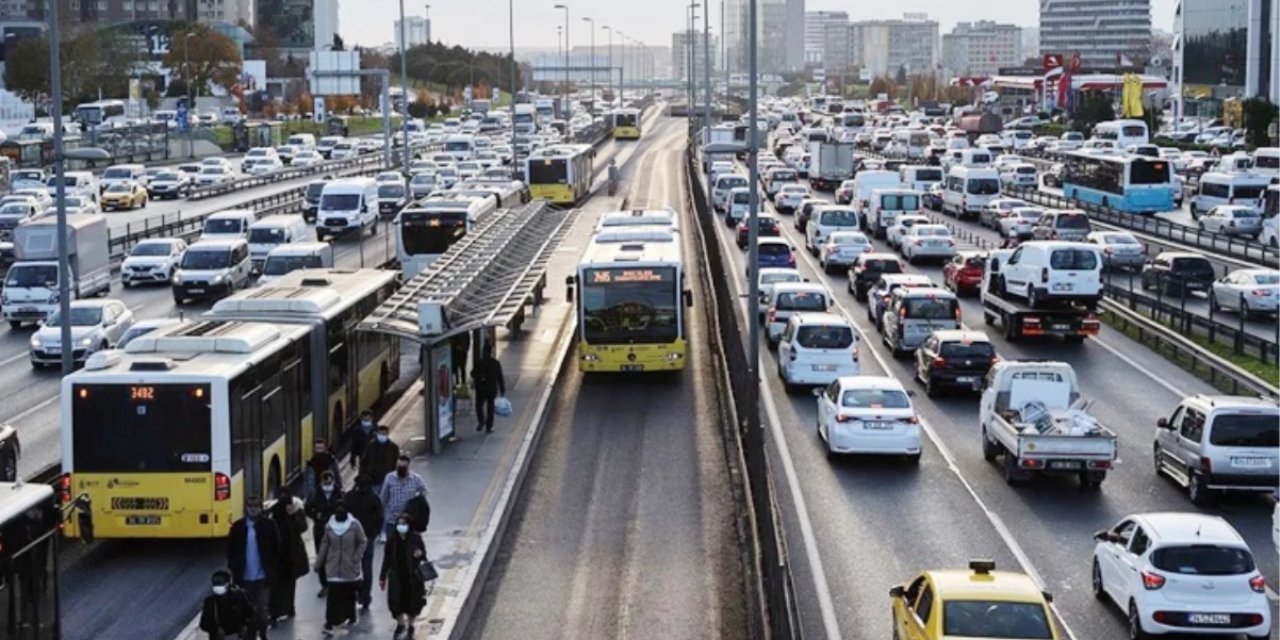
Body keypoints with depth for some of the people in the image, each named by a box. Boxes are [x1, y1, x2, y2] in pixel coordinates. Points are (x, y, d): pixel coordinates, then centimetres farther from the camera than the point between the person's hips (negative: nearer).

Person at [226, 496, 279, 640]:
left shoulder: (268, 525, -5)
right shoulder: (238, 526, -1)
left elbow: (277, 549, 1)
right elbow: (231, 550, 5)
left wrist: (272, 569, -3)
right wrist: (234, 570, -1)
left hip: (262, 576, -2)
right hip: (244, 577, 2)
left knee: (262, 609, 3)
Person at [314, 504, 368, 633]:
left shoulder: (354, 524, -11)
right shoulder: (329, 525, -2)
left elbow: (363, 542, -5)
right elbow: (324, 545, 5)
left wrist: (356, 558, -14)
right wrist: (318, 563, 6)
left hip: (350, 567, -1)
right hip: (334, 566, 1)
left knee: (349, 593, 12)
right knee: (333, 595, -6)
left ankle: (351, 617, 33)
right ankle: (329, 623, -7)